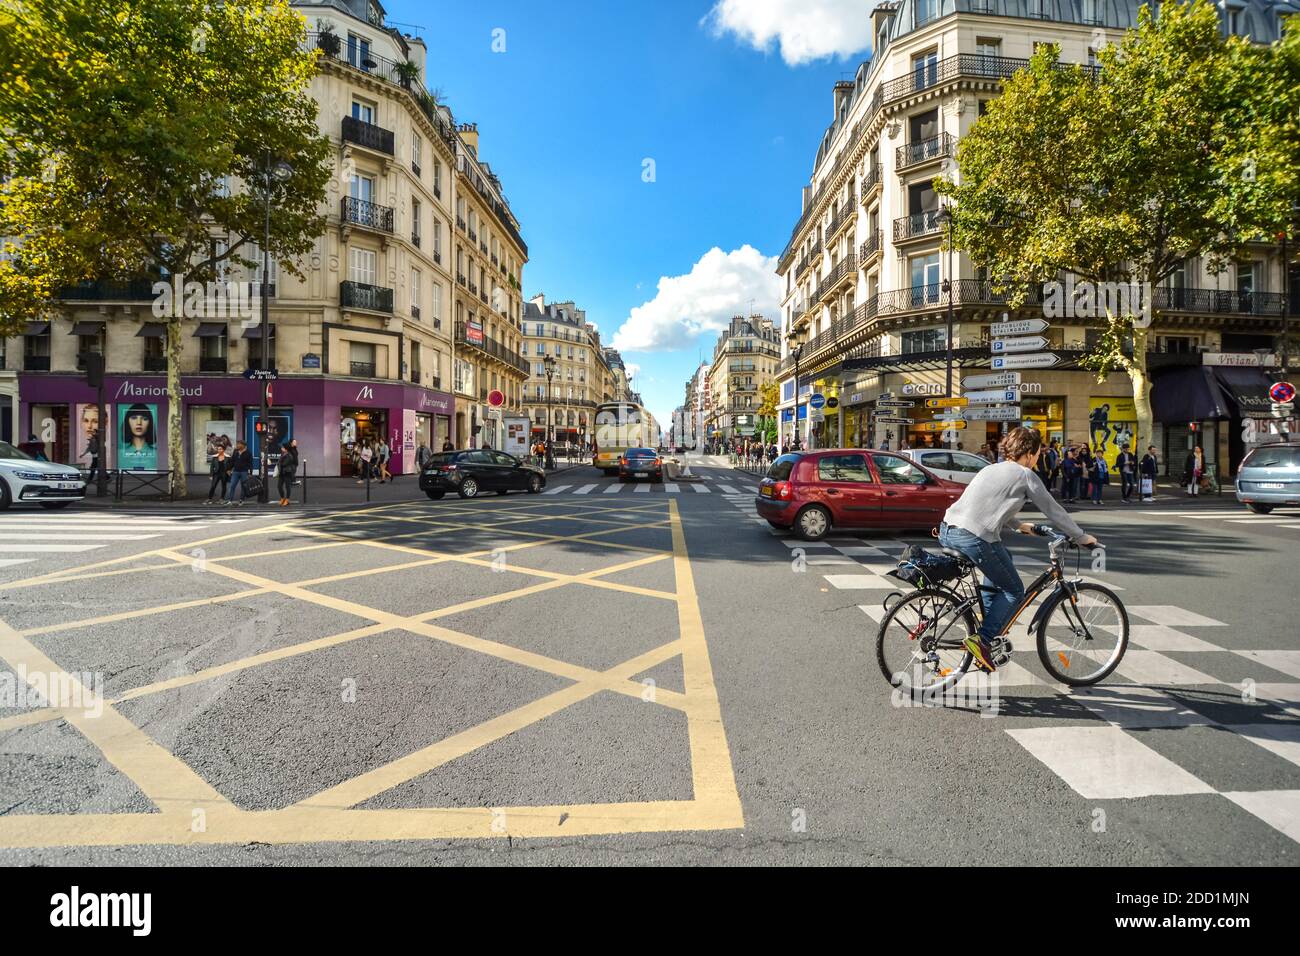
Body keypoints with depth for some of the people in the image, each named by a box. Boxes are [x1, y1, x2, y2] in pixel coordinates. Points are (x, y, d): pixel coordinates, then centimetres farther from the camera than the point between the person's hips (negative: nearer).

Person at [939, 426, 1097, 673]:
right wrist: (1082, 538, 24)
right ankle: (983, 639, -4)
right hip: (974, 538, -8)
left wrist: (1019, 525, 50)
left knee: (1002, 559, 33)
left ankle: (987, 622, 31)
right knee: (1014, 592, 11)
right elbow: (1054, 511, 11)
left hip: (947, 530, 8)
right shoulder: (1025, 475, 5)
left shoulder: (991, 469, 26)